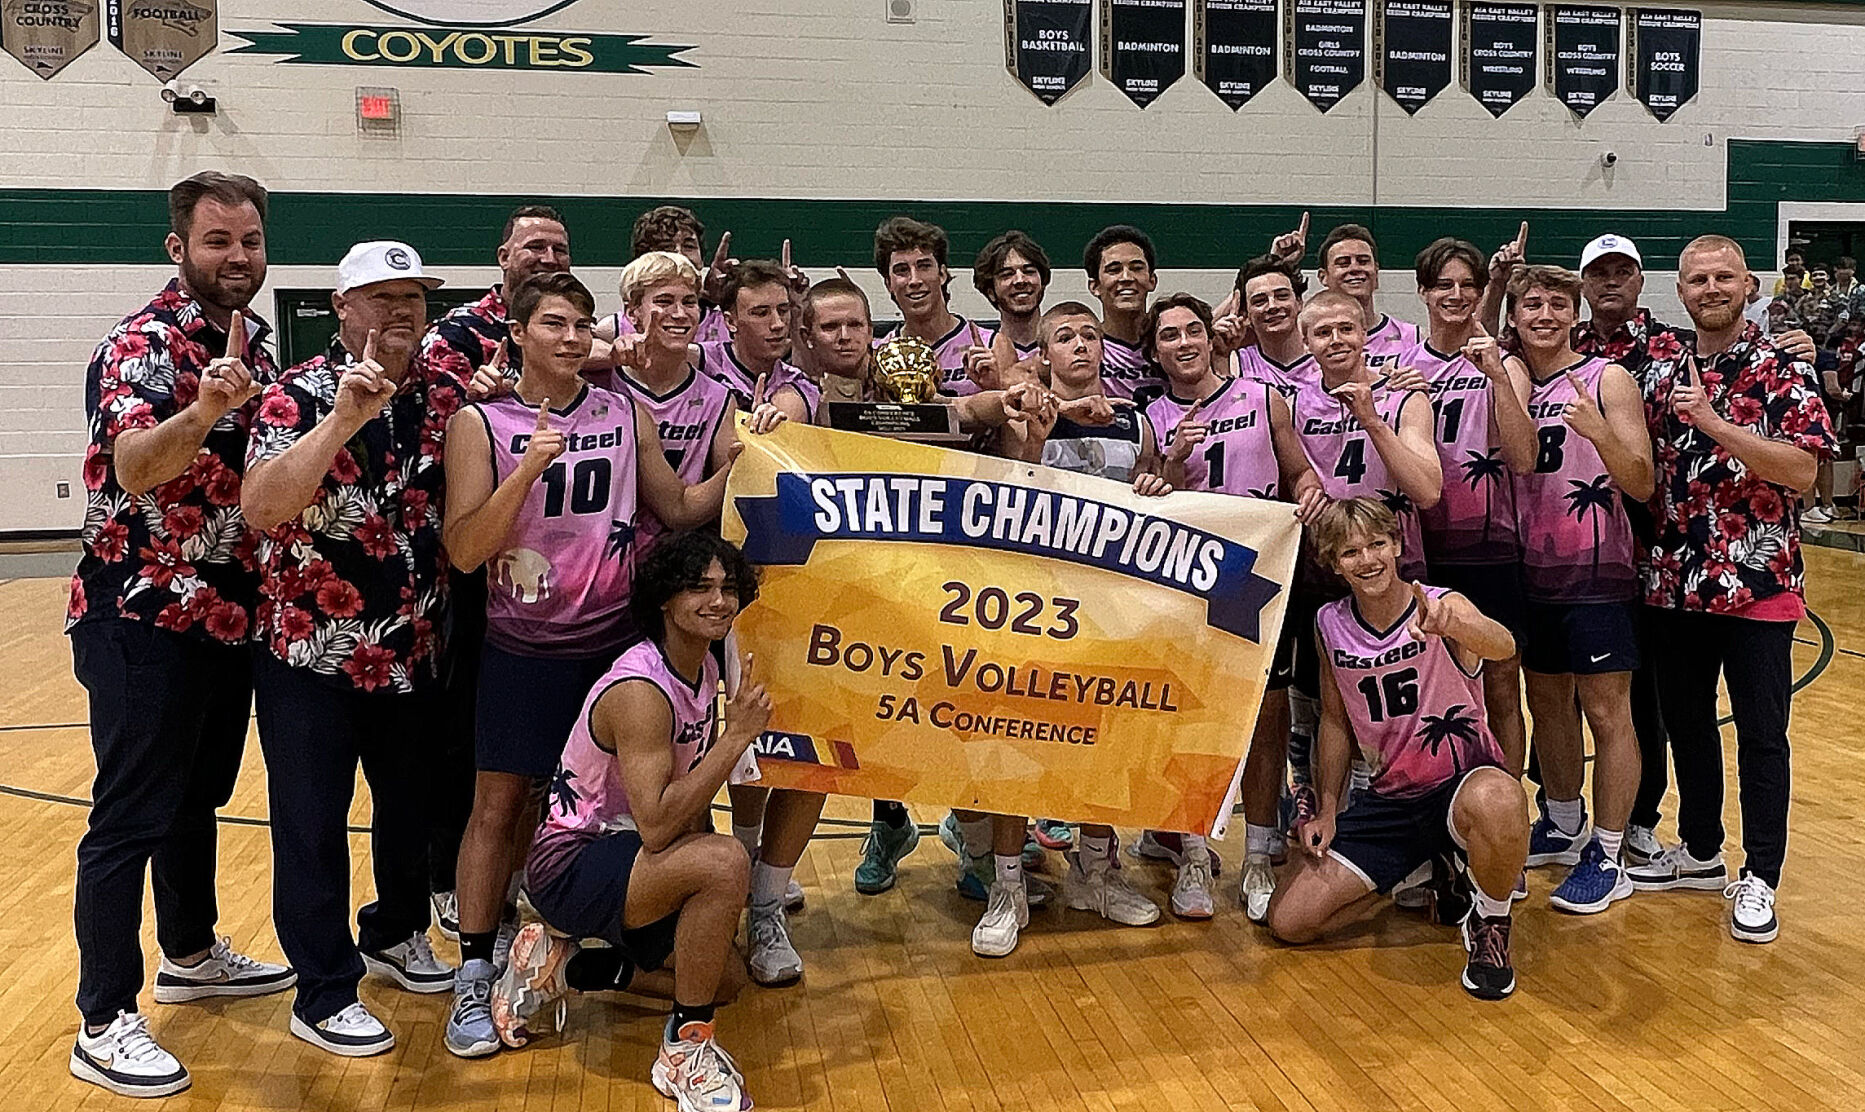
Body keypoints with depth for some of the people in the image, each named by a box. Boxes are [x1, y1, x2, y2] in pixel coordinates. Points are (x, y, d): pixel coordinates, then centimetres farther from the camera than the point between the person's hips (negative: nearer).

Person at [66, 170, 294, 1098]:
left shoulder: (252, 342, 10)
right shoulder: (141, 343, -15)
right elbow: (132, 466, -33)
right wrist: (201, 413, -49)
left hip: (226, 613, 8)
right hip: (143, 618, -8)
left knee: (198, 797, 20)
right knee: (130, 817, -2)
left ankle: (191, 954, 37)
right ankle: (105, 1023, 6)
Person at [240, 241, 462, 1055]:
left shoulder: (446, 395, 2)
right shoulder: (301, 394, -13)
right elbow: (260, 507, -28)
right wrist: (345, 418, -35)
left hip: (414, 651, 5)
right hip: (311, 652, -5)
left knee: (411, 805, 20)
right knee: (312, 825, 5)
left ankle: (397, 935, 42)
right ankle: (325, 995, 19)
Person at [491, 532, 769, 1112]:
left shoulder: (705, 666, 2)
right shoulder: (640, 690, -26)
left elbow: (691, 791, 13)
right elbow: (656, 827, -34)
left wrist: (716, 892, 5)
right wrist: (736, 736, -32)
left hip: (624, 855, 9)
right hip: (571, 864, -9)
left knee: (725, 977, 14)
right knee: (725, 860, -32)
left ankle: (562, 966, 18)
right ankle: (684, 1048, -16)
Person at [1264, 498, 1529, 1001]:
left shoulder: (1442, 606, -18)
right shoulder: (1329, 625, -3)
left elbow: (1502, 647, -41)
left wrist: (1450, 624, -63)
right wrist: (1327, 810, 3)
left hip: (1463, 784, -5)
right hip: (1389, 799, 5)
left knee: (1497, 802, -44)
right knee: (1288, 920, -4)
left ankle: (1490, 923, -10)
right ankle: (1426, 872, 19)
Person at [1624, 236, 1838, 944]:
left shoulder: (1781, 369, -6)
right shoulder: (1660, 371, 8)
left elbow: (1803, 470, -18)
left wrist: (1713, 423, -24)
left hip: (1758, 585, -5)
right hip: (1676, 583, 5)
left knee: (1761, 733, 2)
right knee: (1686, 721, 15)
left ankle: (1760, 877, 14)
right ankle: (1699, 852, 31)